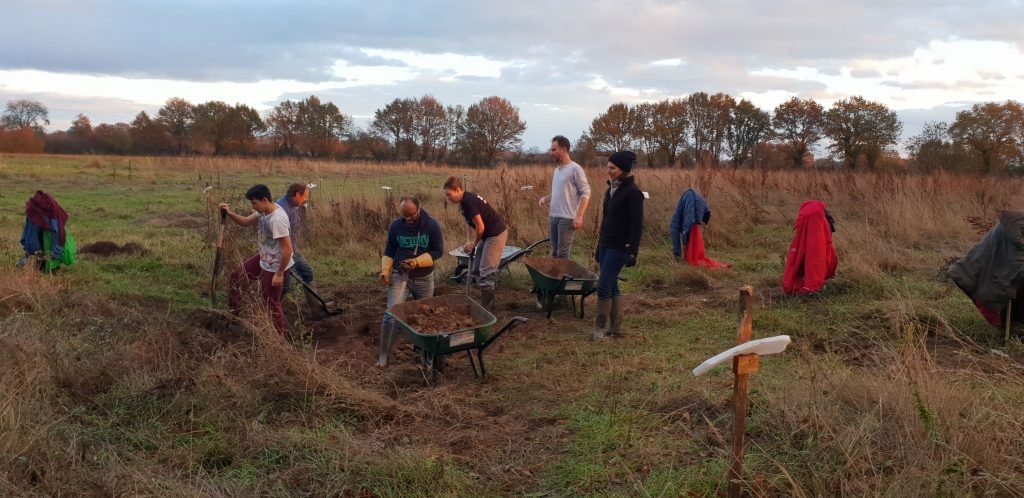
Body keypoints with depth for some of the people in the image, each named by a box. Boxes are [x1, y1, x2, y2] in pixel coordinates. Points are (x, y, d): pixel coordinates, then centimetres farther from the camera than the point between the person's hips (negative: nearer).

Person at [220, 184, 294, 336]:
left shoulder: (277, 220, -34)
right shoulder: (264, 211, -4)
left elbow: (287, 250, -32)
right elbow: (246, 222, 13)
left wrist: (279, 274, -24)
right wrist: (230, 213, -6)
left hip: (274, 266, -10)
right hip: (263, 259, 10)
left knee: (271, 302, 6)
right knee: (236, 276, 22)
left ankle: (279, 336, 24)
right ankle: (234, 311, 40)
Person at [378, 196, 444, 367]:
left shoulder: (431, 225, -12)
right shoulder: (396, 225, -6)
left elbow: (438, 251, -10)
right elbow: (389, 251, 5)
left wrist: (417, 261, -24)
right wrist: (385, 271, -8)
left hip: (424, 278, 0)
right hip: (400, 275, 0)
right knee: (391, 314, -13)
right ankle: (384, 355, -5)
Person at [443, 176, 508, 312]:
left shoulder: (469, 201, -22)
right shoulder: (465, 201, 6)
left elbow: (480, 227, -20)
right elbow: (471, 225, 15)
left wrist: (474, 244, -5)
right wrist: (469, 242, 4)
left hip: (496, 234, -10)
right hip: (487, 235, 10)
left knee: (486, 273, -9)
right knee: (476, 271, 14)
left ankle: (486, 308, -3)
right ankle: (488, 303, 23)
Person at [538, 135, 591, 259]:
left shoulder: (575, 169, -10)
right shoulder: (557, 170, 15)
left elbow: (585, 193, -12)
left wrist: (579, 216, -20)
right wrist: (545, 198, 3)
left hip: (567, 218, -8)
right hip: (553, 217, 8)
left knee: (562, 253, -9)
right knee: (555, 253, 11)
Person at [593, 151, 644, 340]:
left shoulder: (632, 192, -12)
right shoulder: (611, 189, 12)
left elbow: (637, 225, -15)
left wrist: (632, 252, -19)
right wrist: (599, 248, 20)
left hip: (619, 248, -8)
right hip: (606, 245, 8)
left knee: (604, 286, -9)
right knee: (611, 286, 10)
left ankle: (600, 326, 2)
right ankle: (615, 327, 17)